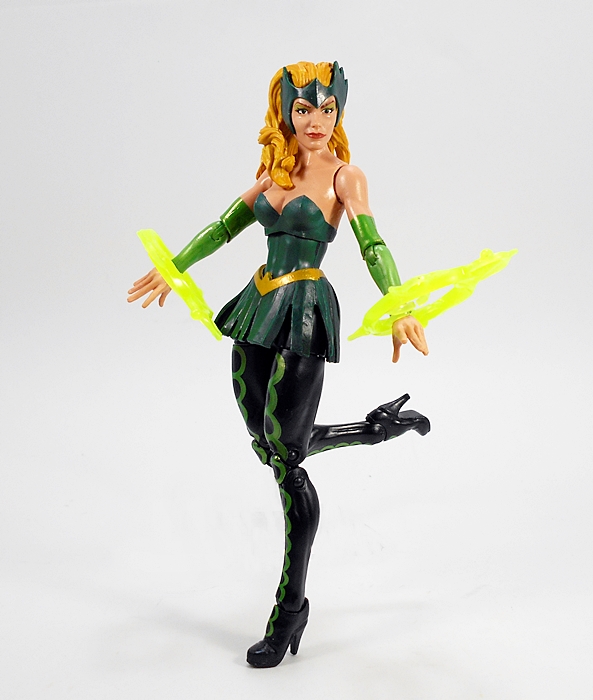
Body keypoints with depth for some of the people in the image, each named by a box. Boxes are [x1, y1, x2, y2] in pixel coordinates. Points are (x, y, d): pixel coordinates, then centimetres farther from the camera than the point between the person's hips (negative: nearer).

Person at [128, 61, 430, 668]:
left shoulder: (345, 176, -3)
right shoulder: (275, 171, 14)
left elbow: (373, 246, -16)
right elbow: (226, 225, 23)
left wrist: (400, 310, -31)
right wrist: (174, 267, 26)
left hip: (304, 313, -7)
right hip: (259, 305, 7)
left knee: (284, 454, -7)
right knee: (266, 442, 12)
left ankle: (291, 606, 10)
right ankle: (382, 424, 33)